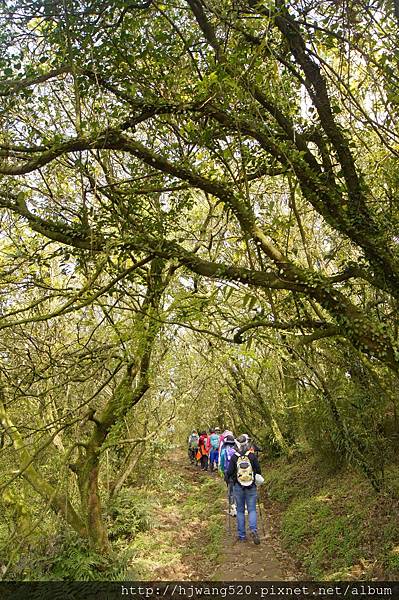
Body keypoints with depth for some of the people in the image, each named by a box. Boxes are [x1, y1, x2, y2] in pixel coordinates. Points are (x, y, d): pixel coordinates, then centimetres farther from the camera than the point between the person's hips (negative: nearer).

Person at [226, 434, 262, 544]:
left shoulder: (234, 457, -10)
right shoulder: (252, 456, -9)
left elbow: (229, 472, -7)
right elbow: (258, 470, -2)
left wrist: (227, 477, 14)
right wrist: (257, 479, 17)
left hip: (238, 487, 0)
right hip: (251, 487, 0)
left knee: (240, 511, 12)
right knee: (252, 510, 9)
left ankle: (241, 535, 15)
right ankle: (253, 530, -12)